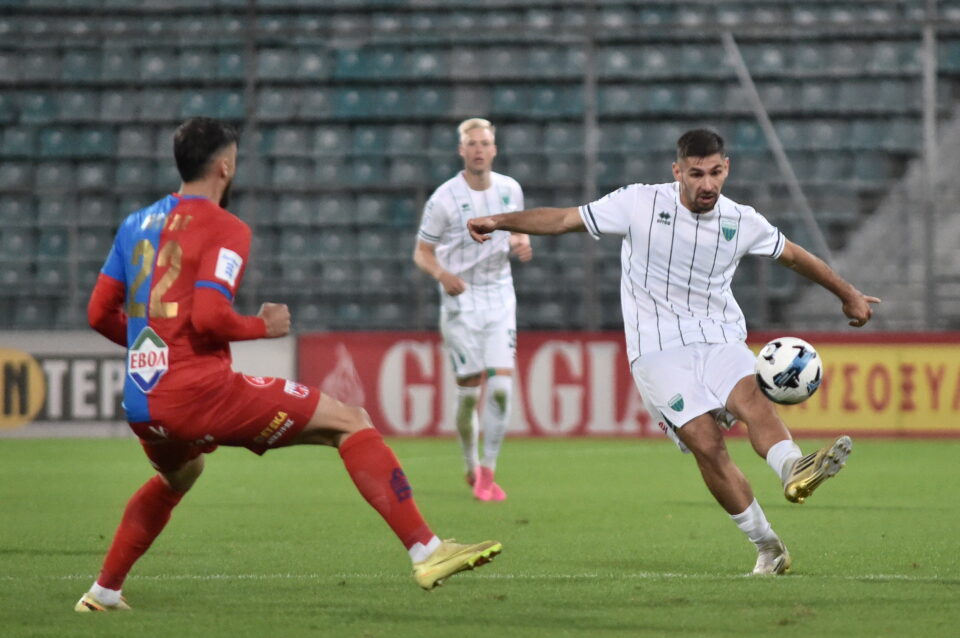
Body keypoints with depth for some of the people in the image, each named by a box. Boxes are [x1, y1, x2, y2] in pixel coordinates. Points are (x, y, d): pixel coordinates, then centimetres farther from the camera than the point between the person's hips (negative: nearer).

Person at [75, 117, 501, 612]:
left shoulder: (136, 224, 15)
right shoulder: (224, 230, -6)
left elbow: (99, 315, 16)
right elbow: (208, 317, -19)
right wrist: (265, 326, -1)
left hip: (141, 404, 8)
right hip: (199, 392, -8)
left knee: (177, 477, 41)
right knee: (350, 422, -3)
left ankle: (102, 592, 40)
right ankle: (426, 551, -15)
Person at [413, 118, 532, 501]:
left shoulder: (510, 190, 2)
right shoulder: (444, 199, -10)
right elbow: (422, 253, -3)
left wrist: (520, 245, -5)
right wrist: (442, 274, -23)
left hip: (500, 297, 3)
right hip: (460, 299, -3)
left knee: (501, 385, -10)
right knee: (470, 390, -4)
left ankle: (488, 472, 0)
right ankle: (472, 469, 17)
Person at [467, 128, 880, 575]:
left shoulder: (742, 222, 6)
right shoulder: (641, 204, -2)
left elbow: (794, 255, 23)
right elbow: (565, 219, 3)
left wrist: (848, 295, 32)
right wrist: (498, 222, -5)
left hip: (721, 341, 2)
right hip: (658, 350, -2)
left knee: (751, 399, -32)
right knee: (706, 442, -20)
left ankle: (795, 471, -60)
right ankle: (768, 549, -12)